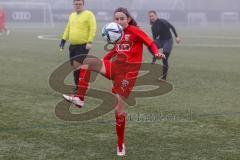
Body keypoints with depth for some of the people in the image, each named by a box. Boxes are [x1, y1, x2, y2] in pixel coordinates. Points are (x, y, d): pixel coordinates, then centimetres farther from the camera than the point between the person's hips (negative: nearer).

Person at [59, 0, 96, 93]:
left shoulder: (88, 14, -6)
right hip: (72, 45, 7)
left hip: (83, 45, -7)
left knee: (77, 65, -16)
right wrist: (63, 40, 17)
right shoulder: (72, 15, 17)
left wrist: (90, 42, -19)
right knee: (75, 67, 8)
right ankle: (77, 86, 19)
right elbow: (68, 29, 24)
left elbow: (93, 29, -12)